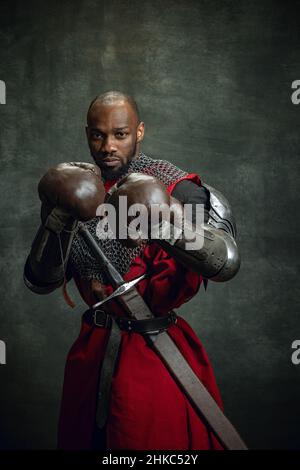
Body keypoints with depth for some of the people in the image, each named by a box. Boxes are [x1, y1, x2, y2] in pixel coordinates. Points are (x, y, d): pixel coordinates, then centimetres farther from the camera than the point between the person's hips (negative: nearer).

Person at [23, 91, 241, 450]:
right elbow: (40, 282, -4)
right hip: (93, 346, 5)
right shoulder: (75, 190, 2)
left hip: (158, 351, -4)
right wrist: (60, 219, -21)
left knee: (157, 437, 10)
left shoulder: (174, 187, -11)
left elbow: (226, 262, -23)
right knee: (82, 439, 19)